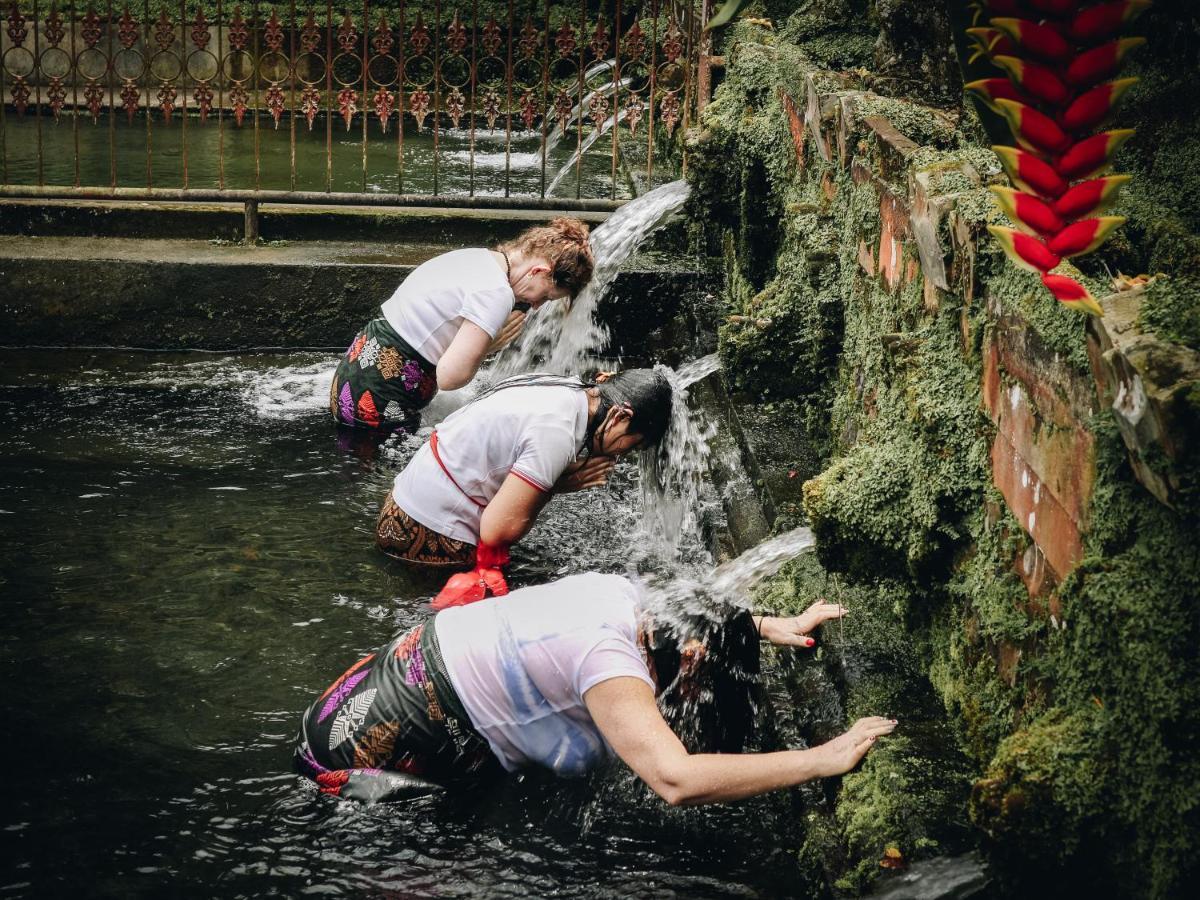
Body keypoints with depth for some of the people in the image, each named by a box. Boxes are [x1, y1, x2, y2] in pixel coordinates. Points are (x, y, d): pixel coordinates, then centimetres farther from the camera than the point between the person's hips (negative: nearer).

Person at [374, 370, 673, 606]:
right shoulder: (556, 433, -26)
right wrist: (557, 486, -10)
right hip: (433, 539, -9)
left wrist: (549, 481, -6)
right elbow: (498, 530, -23)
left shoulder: (563, 388, 2)